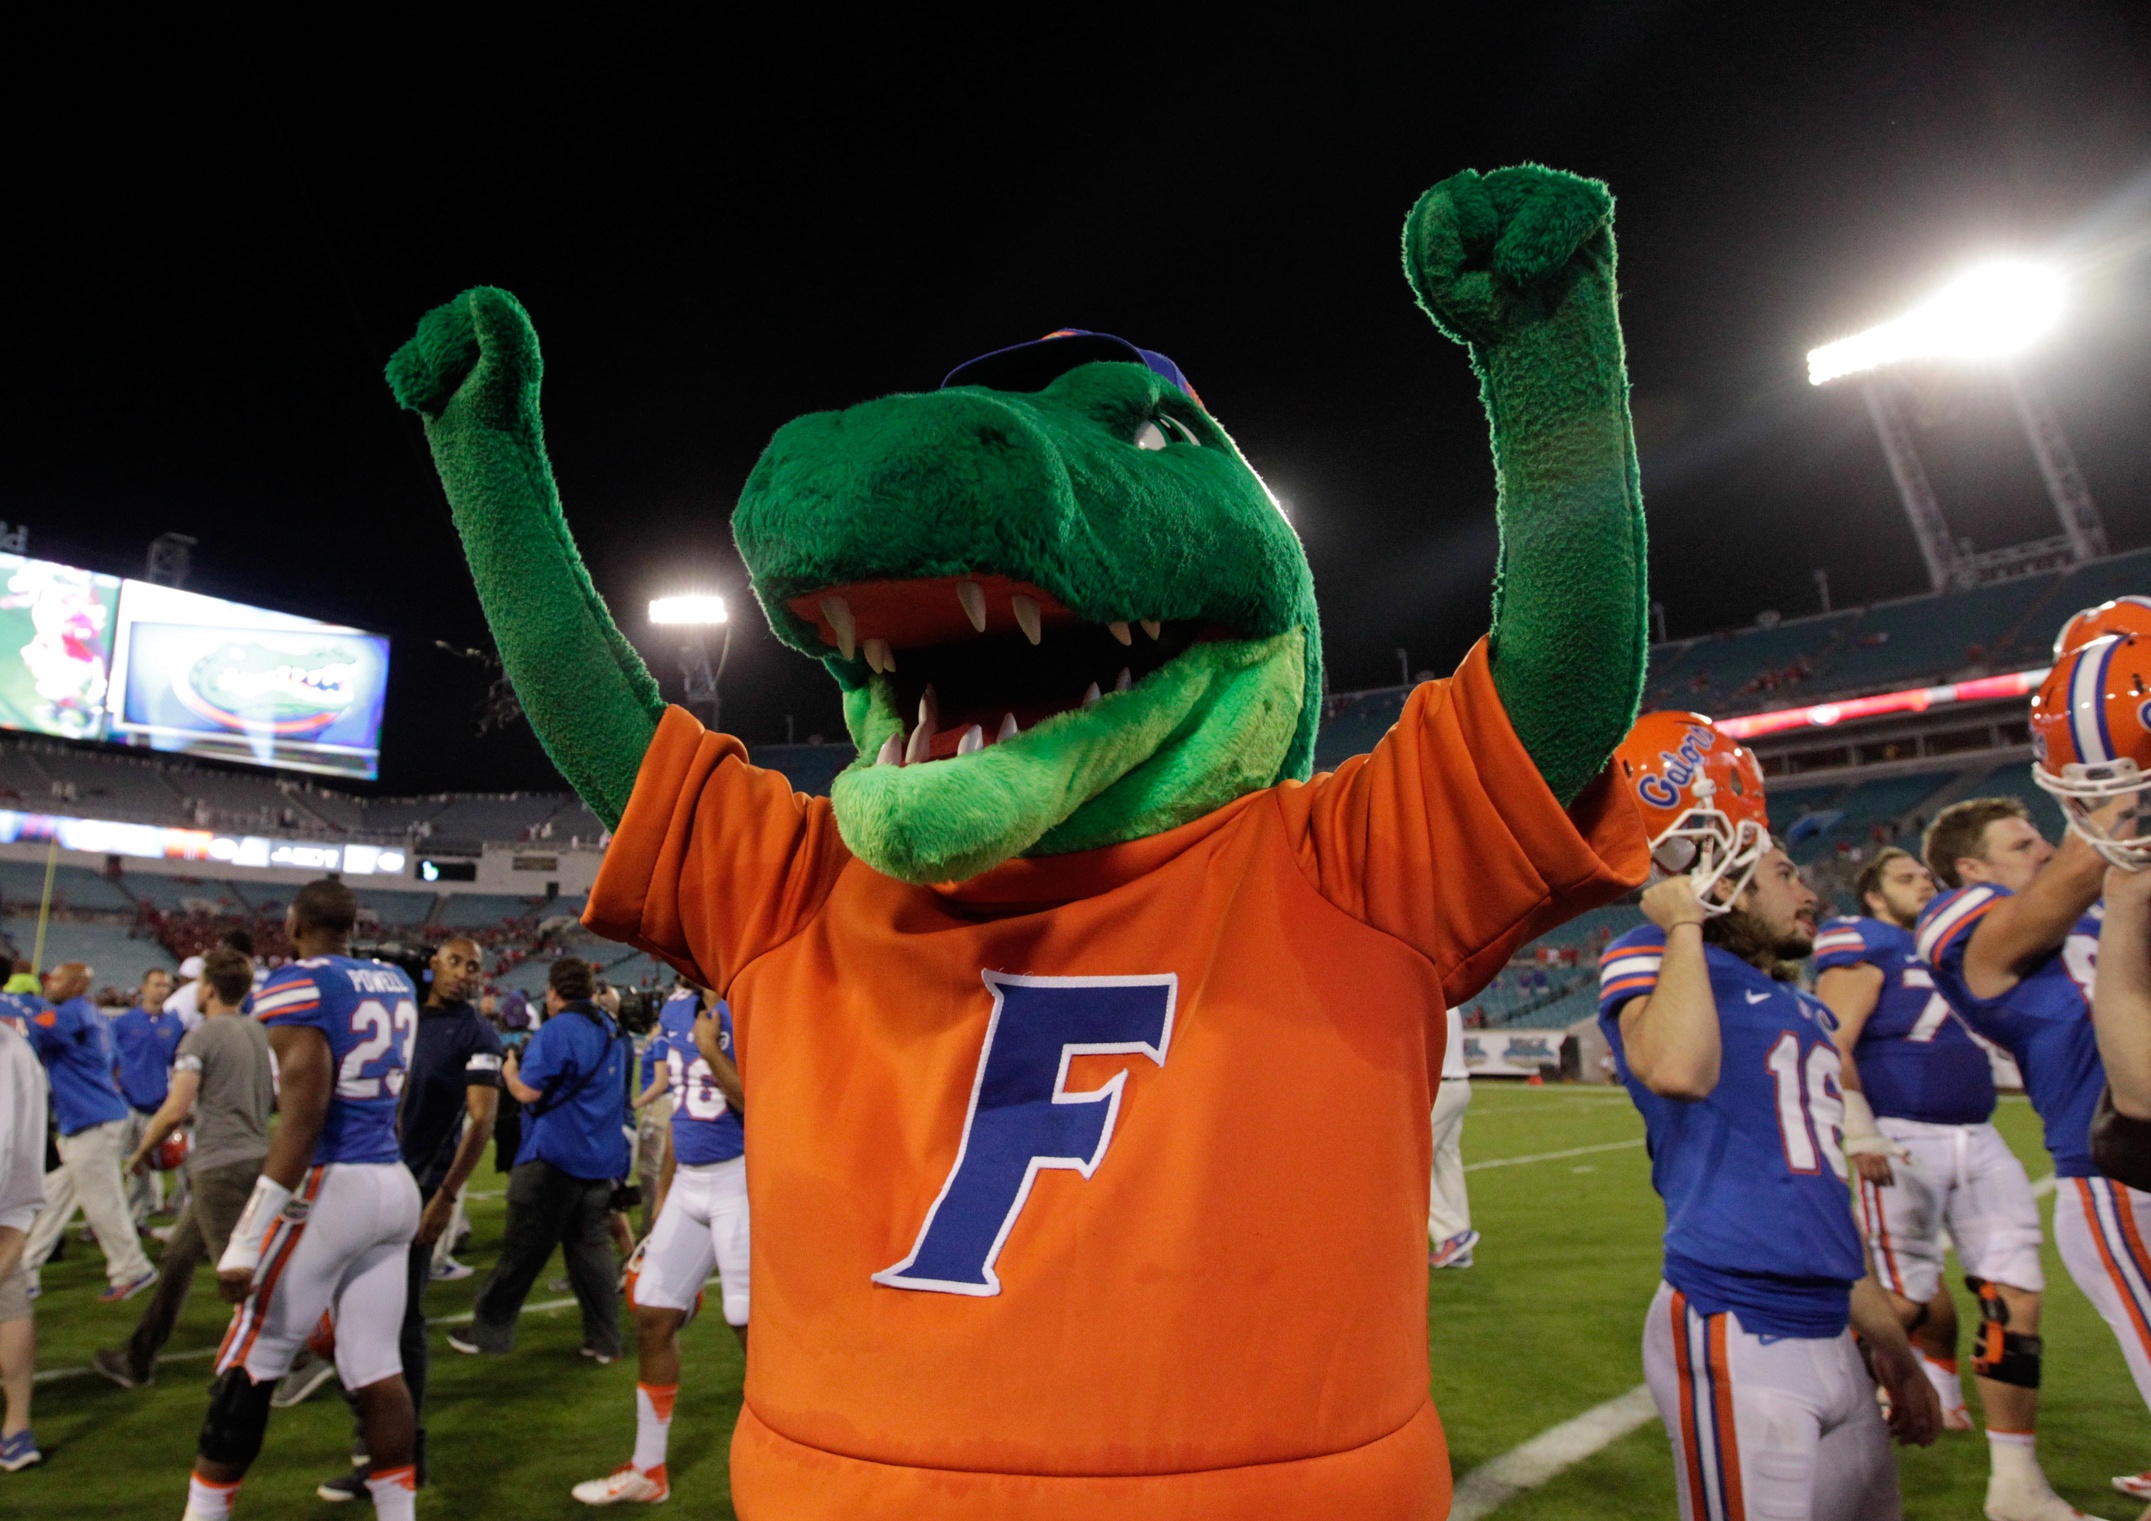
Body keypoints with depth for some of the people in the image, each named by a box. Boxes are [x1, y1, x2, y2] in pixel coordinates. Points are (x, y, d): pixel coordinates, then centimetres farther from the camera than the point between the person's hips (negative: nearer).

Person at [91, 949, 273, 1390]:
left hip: (218, 1165, -8)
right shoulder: (261, 1035, 9)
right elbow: (279, 1099, 16)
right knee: (179, 1258, 21)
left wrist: (142, 1150, 1)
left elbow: (175, 1110, -16)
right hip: (254, 1156, 8)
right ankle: (138, 1358, 32)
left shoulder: (200, 1037, -12)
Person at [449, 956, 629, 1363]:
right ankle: (604, 1340, 10)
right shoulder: (613, 1033, 11)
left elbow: (527, 1091, -17)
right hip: (603, 1160, 7)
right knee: (592, 1249, 10)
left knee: (522, 1250, 5)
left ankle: (489, 1330, 17)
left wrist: (509, 1070, 2)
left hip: (554, 1157, -7)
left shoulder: (556, 1030, -13)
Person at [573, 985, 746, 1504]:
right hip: (688, 1181, 8)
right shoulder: (676, 1010, 9)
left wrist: (710, 1051, -22)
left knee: (755, 1329, -4)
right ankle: (647, 1470, 33)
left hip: (742, 1179, -8)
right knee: (653, 1317, 14)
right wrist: (664, 1194, 20)